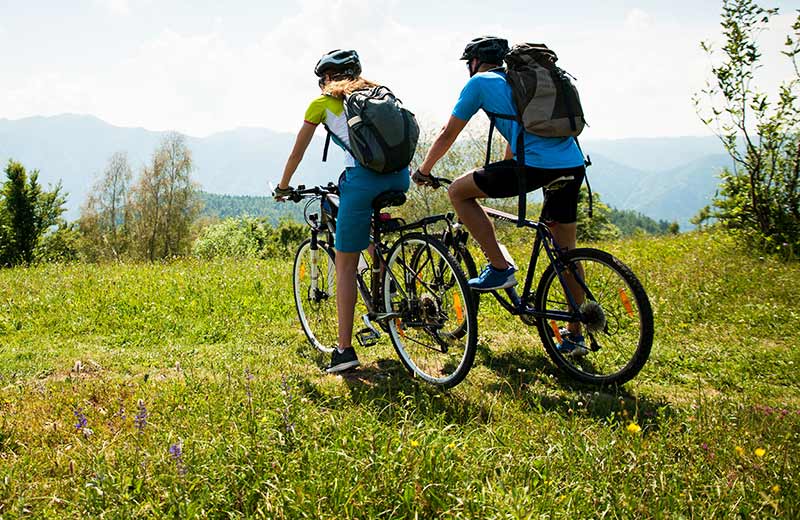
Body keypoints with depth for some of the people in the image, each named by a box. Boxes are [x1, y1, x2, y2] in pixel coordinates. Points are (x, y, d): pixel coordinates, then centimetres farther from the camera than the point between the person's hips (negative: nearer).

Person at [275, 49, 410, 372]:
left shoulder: (322, 103, 16)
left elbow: (297, 153, 21)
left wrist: (283, 187, 35)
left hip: (363, 178, -5)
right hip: (400, 175, 5)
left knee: (345, 265, 2)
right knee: (378, 247, 32)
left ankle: (344, 349, 1)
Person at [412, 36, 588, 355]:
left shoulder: (480, 82, 9)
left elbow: (448, 134, 12)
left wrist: (423, 170, 26)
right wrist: (498, 178, 49)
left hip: (537, 166, -8)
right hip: (574, 166, 8)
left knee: (458, 191, 5)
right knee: (566, 251, 17)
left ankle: (500, 268, 3)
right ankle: (575, 335, 23)